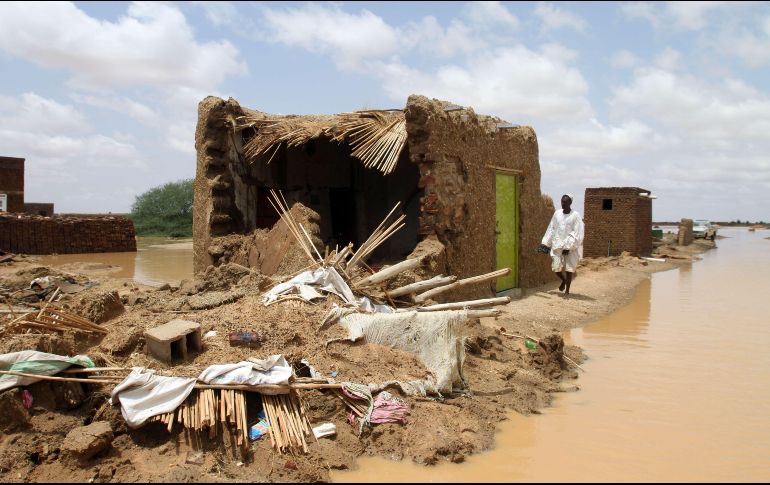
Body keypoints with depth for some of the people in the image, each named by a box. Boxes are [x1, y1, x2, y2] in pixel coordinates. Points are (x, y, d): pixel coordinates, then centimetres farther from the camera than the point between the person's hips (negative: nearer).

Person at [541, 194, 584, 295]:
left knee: (569, 268, 0)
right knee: (556, 267, 1)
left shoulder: (575, 215, -7)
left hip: (571, 247, -3)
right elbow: (551, 229, 10)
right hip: (557, 245, 4)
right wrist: (545, 243, 7)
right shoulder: (557, 213, 5)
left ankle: (567, 290, 12)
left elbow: (577, 233, -12)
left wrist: (568, 246, -18)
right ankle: (563, 280, 31)